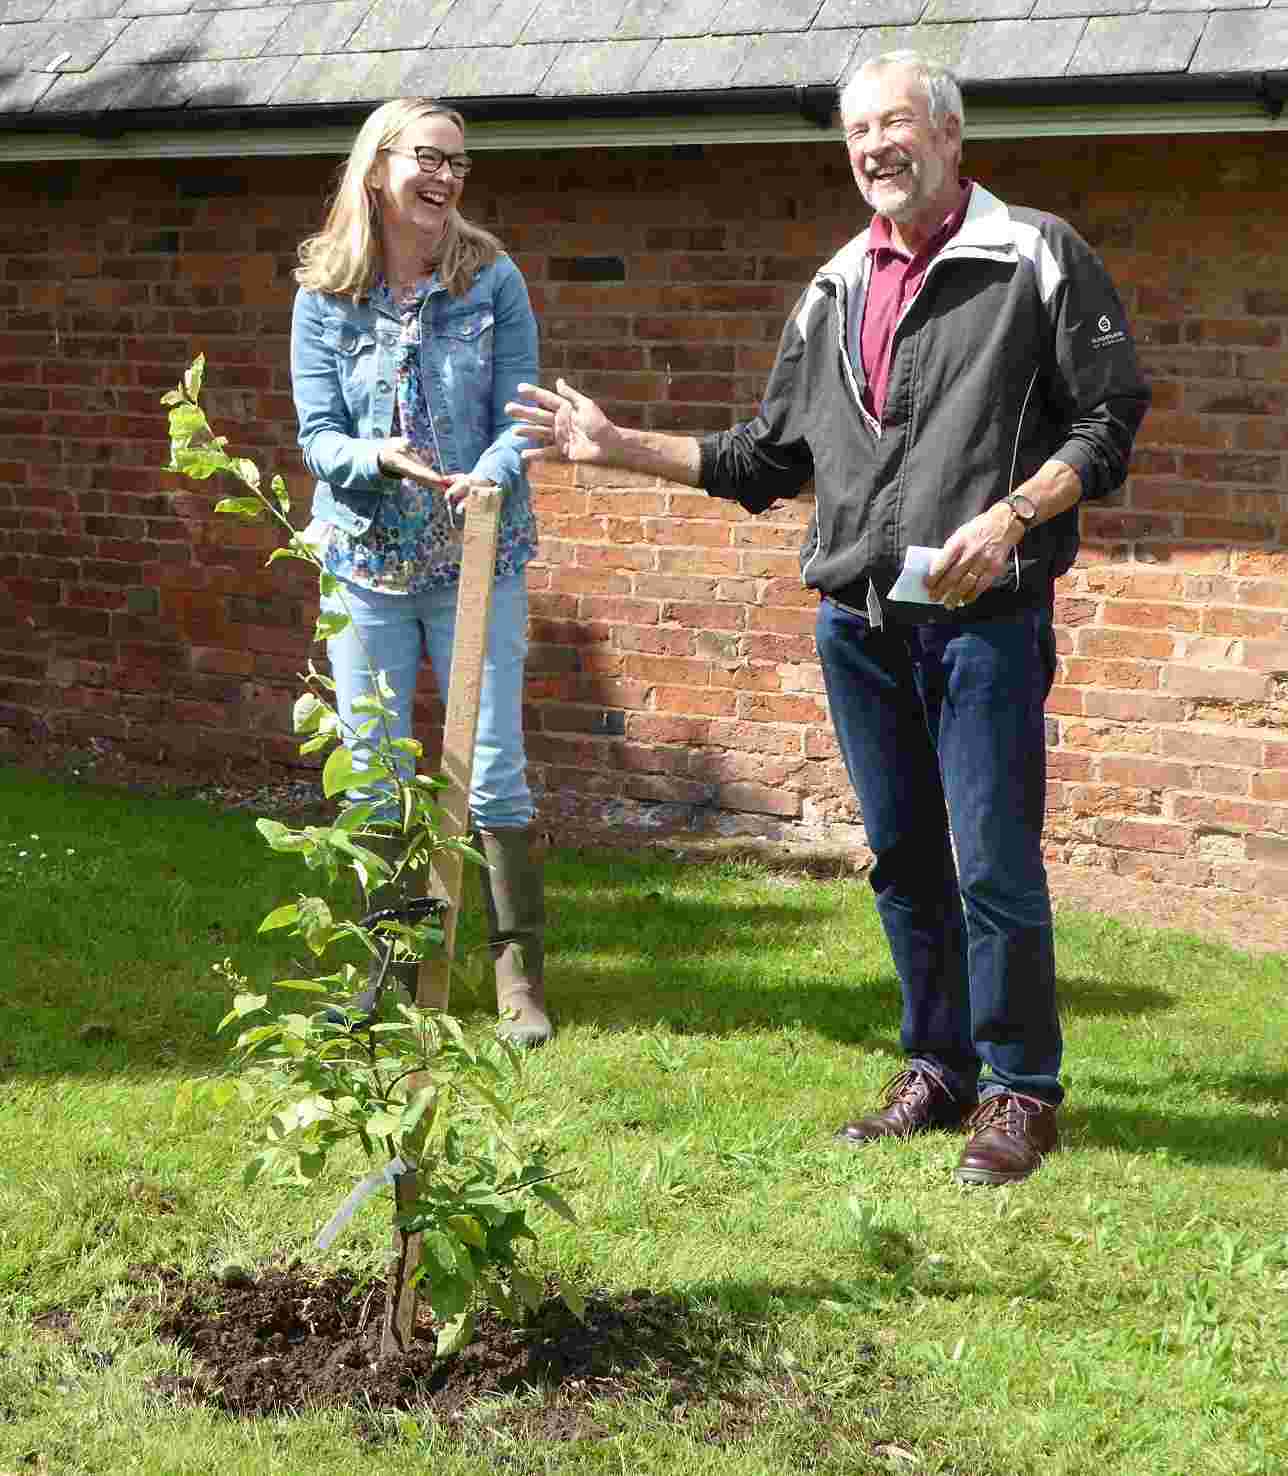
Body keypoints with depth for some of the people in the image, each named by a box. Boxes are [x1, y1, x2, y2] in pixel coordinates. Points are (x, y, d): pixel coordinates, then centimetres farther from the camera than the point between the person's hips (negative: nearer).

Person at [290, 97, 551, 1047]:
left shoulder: (493, 280, -3)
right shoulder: (325, 295, -1)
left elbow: (520, 414, -5)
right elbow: (318, 435, -3)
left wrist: (491, 476, -26)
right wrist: (378, 457, -24)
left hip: (477, 559, -1)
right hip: (365, 559, 2)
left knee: (495, 772, -1)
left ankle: (521, 978, 10)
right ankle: (388, 975, 22)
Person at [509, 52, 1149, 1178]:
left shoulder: (1037, 258, 0)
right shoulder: (834, 293, 16)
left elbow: (1109, 421, -3)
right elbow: (768, 457, 22)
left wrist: (1010, 516, -17)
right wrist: (619, 447, 16)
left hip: (984, 613, -5)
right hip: (857, 614, 6)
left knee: (994, 862, -5)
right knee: (904, 857, 12)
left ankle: (1024, 1091, 9)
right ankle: (939, 1070, 24)